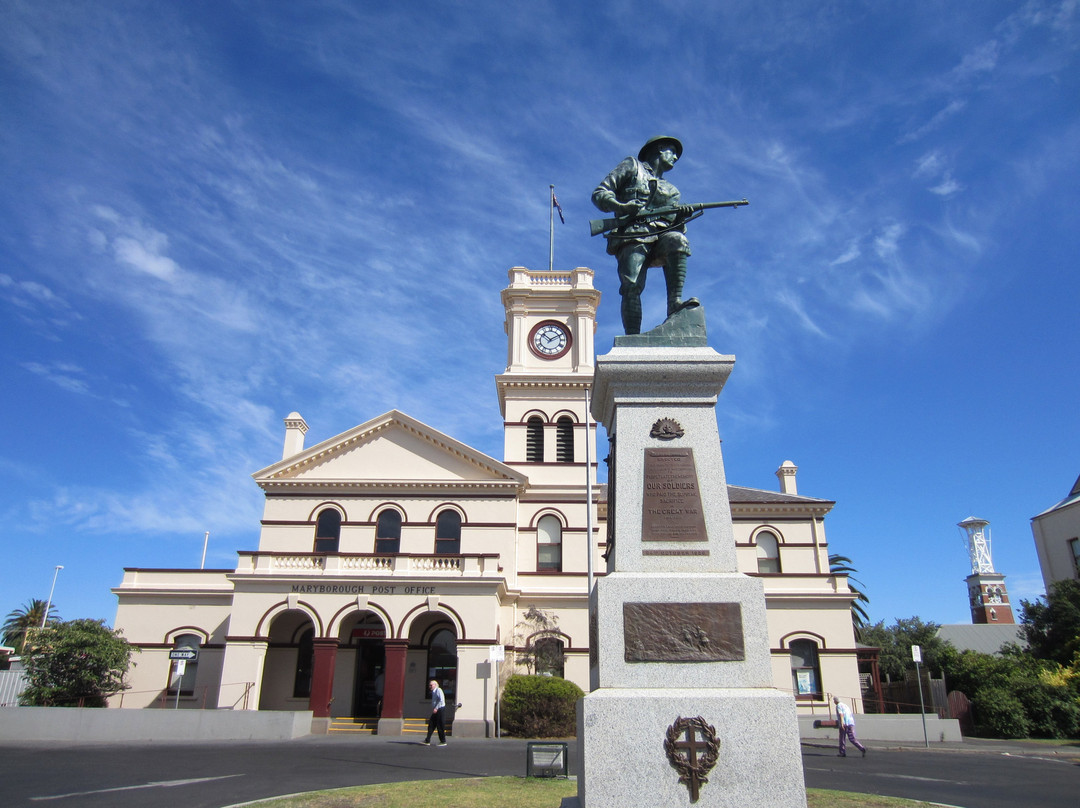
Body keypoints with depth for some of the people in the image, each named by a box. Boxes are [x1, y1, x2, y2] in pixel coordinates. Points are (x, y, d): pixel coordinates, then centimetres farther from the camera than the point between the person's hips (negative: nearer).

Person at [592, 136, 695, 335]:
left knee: (677, 240, -30)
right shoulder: (632, 166, 21)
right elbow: (599, 194, 10)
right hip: (632, 236, -4)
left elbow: (674, 226, 21)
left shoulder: (671, 191, 33)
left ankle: (674, 303, -36)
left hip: (660, 236, 4)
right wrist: (620, 206, -10)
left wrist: (681, 217, -3)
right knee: (632, 286, -23)